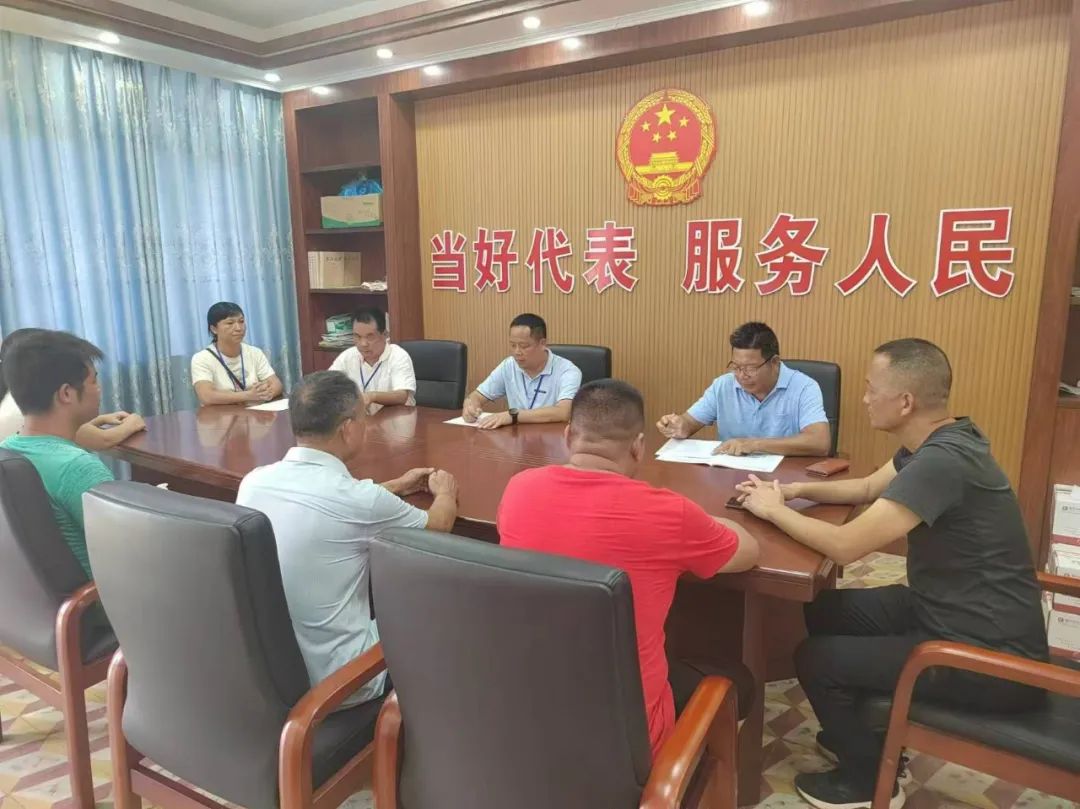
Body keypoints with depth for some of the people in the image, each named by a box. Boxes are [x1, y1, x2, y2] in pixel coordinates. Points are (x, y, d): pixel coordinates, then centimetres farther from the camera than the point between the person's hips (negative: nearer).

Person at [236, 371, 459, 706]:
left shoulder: (254, 481, -6)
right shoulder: (359, 499, -24)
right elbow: (438, 525, -3)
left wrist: (395, 487, 25)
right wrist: (445, 493, 18)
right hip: (332, 683, -6)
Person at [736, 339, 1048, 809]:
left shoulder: (942, 461, -30)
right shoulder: (937, 443, 2)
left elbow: (844, 546, -31)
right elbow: (867, 489, 17)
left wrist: (773, 510, -14)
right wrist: (793, 490, 2)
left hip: (990, 657, -9)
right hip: (948, 611, 10)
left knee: (815, 660, -6)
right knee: (824, 611, 14)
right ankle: (862, 732, 34)